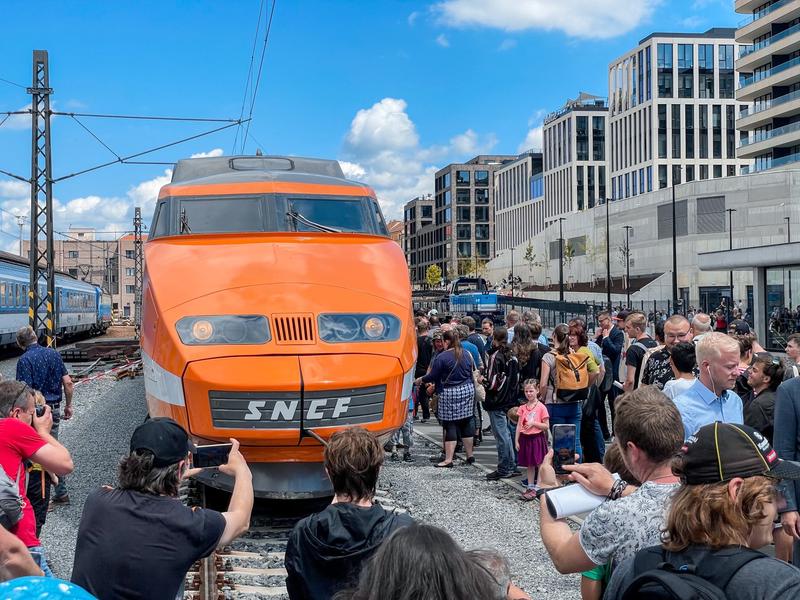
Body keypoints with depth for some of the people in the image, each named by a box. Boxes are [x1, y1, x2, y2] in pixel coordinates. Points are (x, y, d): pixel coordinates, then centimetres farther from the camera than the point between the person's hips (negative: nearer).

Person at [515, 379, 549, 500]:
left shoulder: (541, 407, -7)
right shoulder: (522, 408, 6)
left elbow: (546, 426, -7)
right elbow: (519, 425, 6)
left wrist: (534, 423, -18)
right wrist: (516, 440, 2)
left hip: (537, 438, -4)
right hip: (525, 438, 4)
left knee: (539, 464, -1)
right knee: (529, 465, 12)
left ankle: (537, 489, 2)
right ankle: (530, 487, 19)